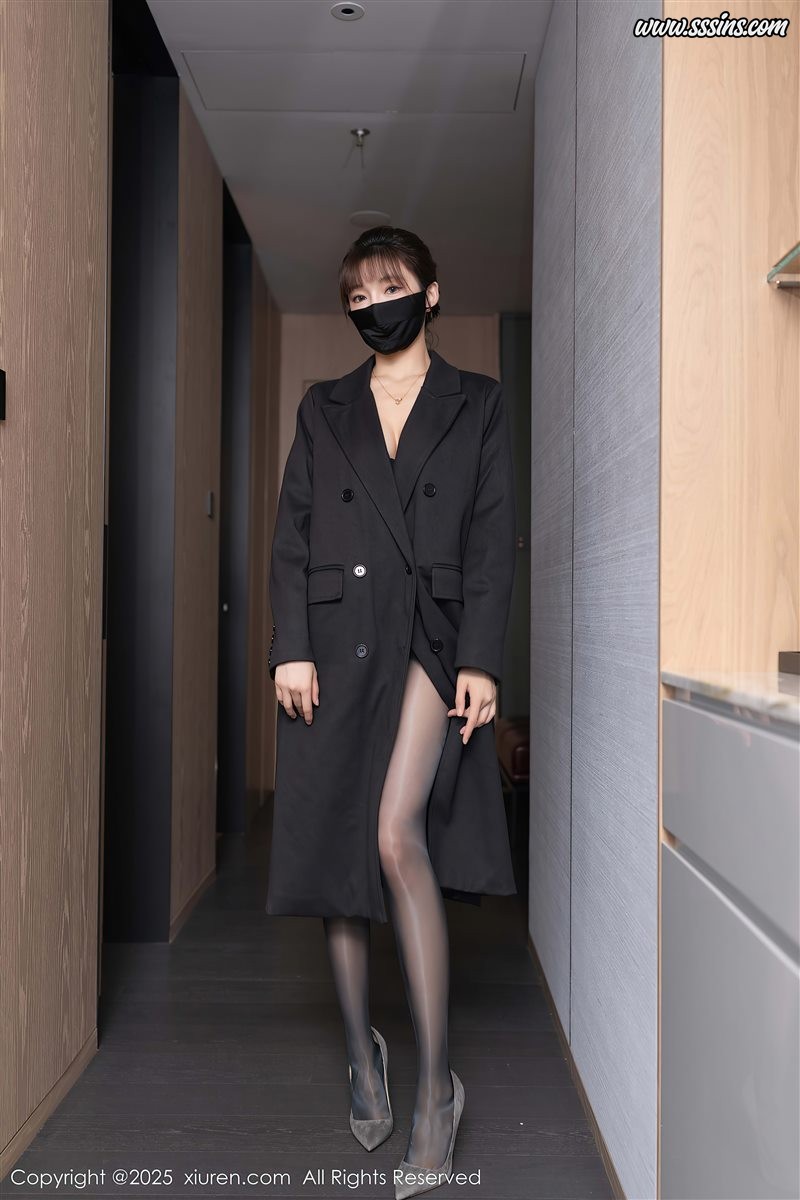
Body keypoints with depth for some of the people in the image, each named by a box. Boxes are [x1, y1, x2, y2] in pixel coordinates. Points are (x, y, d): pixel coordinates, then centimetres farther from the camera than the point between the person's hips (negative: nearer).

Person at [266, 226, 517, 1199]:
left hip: (430, 636, -3)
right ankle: (362, 1051, 27)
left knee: (397, 835, -20)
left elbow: (493, 540, 1)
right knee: (336, 847, 6)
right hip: (337, 642, 3)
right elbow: (290, 536, 8)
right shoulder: (323, 410, 15)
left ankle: (435, 1082, -5)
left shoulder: (476, 404, 10)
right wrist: (291, 648, -5)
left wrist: (479, 660, -9)